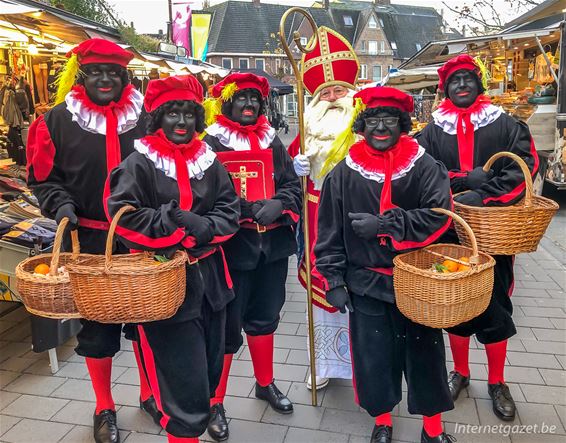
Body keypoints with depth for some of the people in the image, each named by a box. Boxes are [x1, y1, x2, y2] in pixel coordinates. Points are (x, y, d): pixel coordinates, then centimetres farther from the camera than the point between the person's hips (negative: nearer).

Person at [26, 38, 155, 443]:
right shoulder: (58, 121, -1)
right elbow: (43, 178, 4)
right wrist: (60, 204, -14)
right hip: (89, 241, 0)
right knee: (96, 326, 11)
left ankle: (149, 393, 36)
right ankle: (105, 408, 32)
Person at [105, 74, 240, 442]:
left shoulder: (210, 162, 6)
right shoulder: (139, 163, -8)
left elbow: (230, 211, 3)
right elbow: (122, 214, -17)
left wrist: (202, 228, -16)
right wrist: (178, 223, -17)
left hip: (209, 280, 6)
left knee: (211, 366, 20)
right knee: (182, 378, -1)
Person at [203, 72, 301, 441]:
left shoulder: (273, 142, 11)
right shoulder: (210, 143, -5)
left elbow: (292, 183, 7)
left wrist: (279, 204, -13)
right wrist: (244, 209, -22)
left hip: (273, 244, 5)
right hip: (232, 246, -5)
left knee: (264, 317, 20)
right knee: (227, 326, 2)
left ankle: (266, 384, 40)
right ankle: (215, 403, 21)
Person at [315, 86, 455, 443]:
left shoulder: (424, 166, -5)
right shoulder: (344, 173, -3)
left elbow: (439, 216, -15)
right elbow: (330, 232, -1)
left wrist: (384, 225, -20)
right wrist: (334, 280, -4)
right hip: (366, 283, 1)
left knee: (423, 352, 12)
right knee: (373, 354, 11)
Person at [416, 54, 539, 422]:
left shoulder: (505, 125, 2)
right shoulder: (433, 132, 4)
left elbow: (525, 165, -9)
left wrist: (483, 196, -21)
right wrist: (464, 179, -18)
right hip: (451, 233, 1)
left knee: (496, 305, 6)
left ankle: (497, 383, 27)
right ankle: (460, 373, 32)